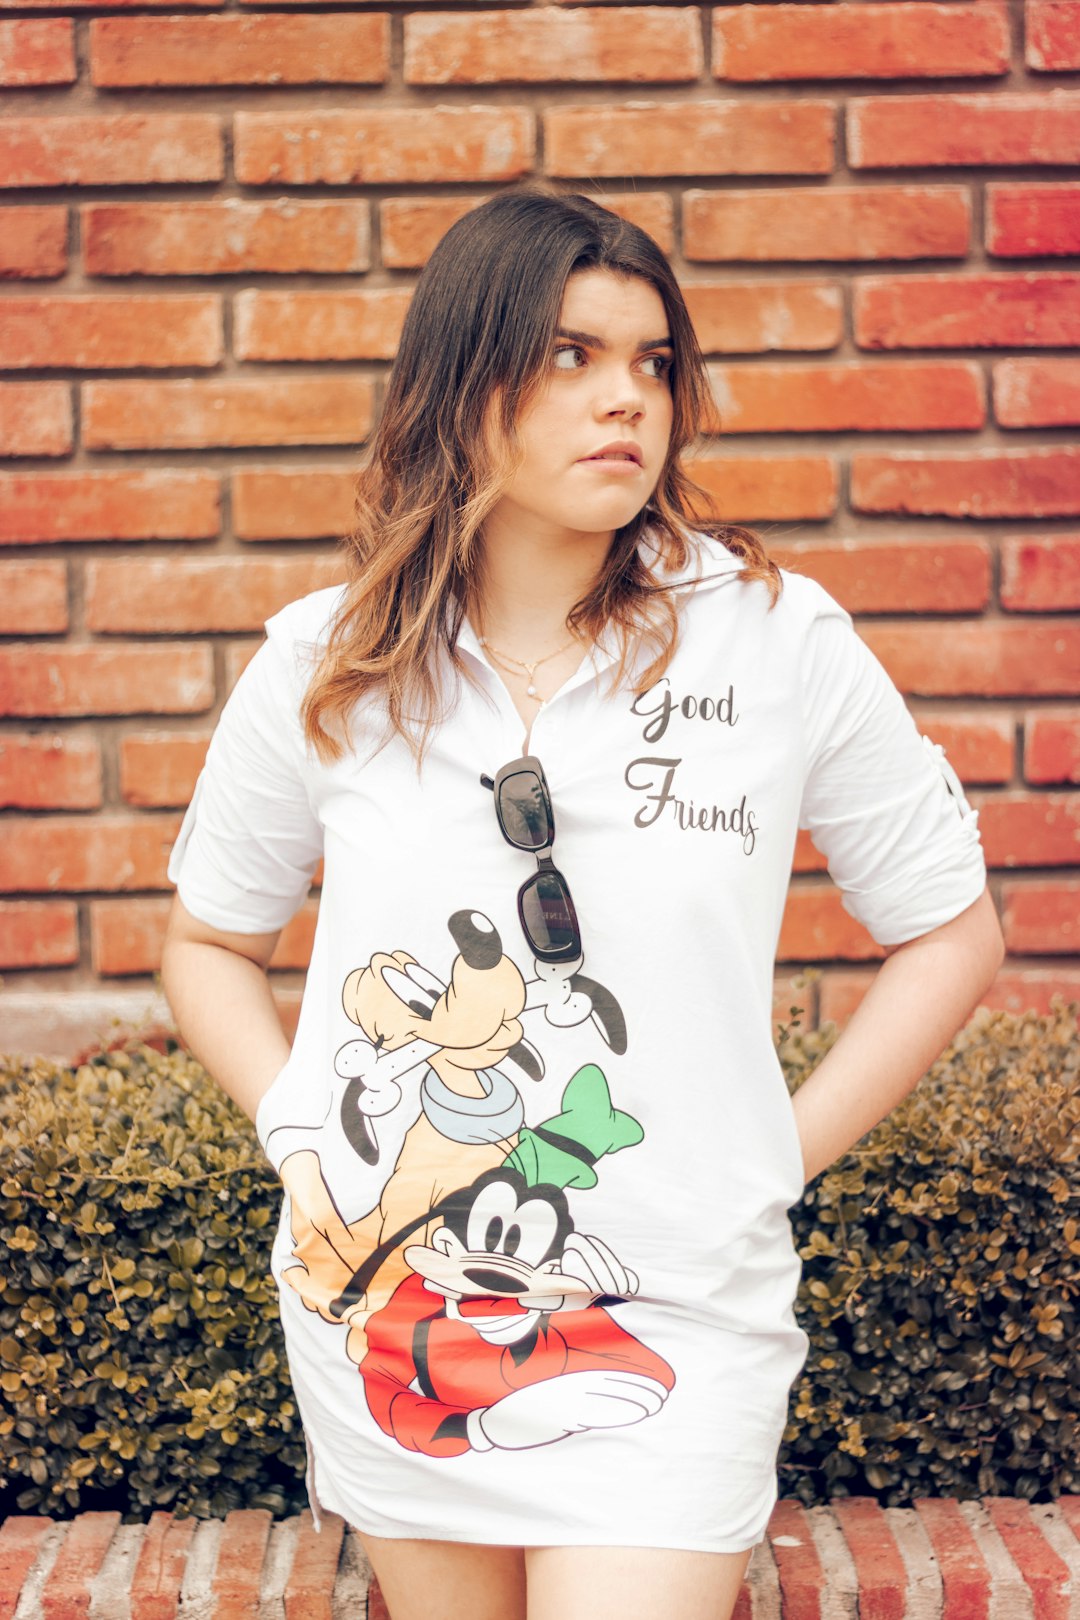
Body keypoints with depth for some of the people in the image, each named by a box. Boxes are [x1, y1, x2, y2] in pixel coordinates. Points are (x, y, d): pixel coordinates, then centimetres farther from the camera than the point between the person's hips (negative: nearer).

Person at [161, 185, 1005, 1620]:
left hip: (672, 1324, -2)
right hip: (385, 1308, 3)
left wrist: (780, 1155, -4)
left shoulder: (779, 642, -7)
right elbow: (210, 940, 13)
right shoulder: (323, 669, -2)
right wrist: (298, 1138, -1)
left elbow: (951, 933, 3)